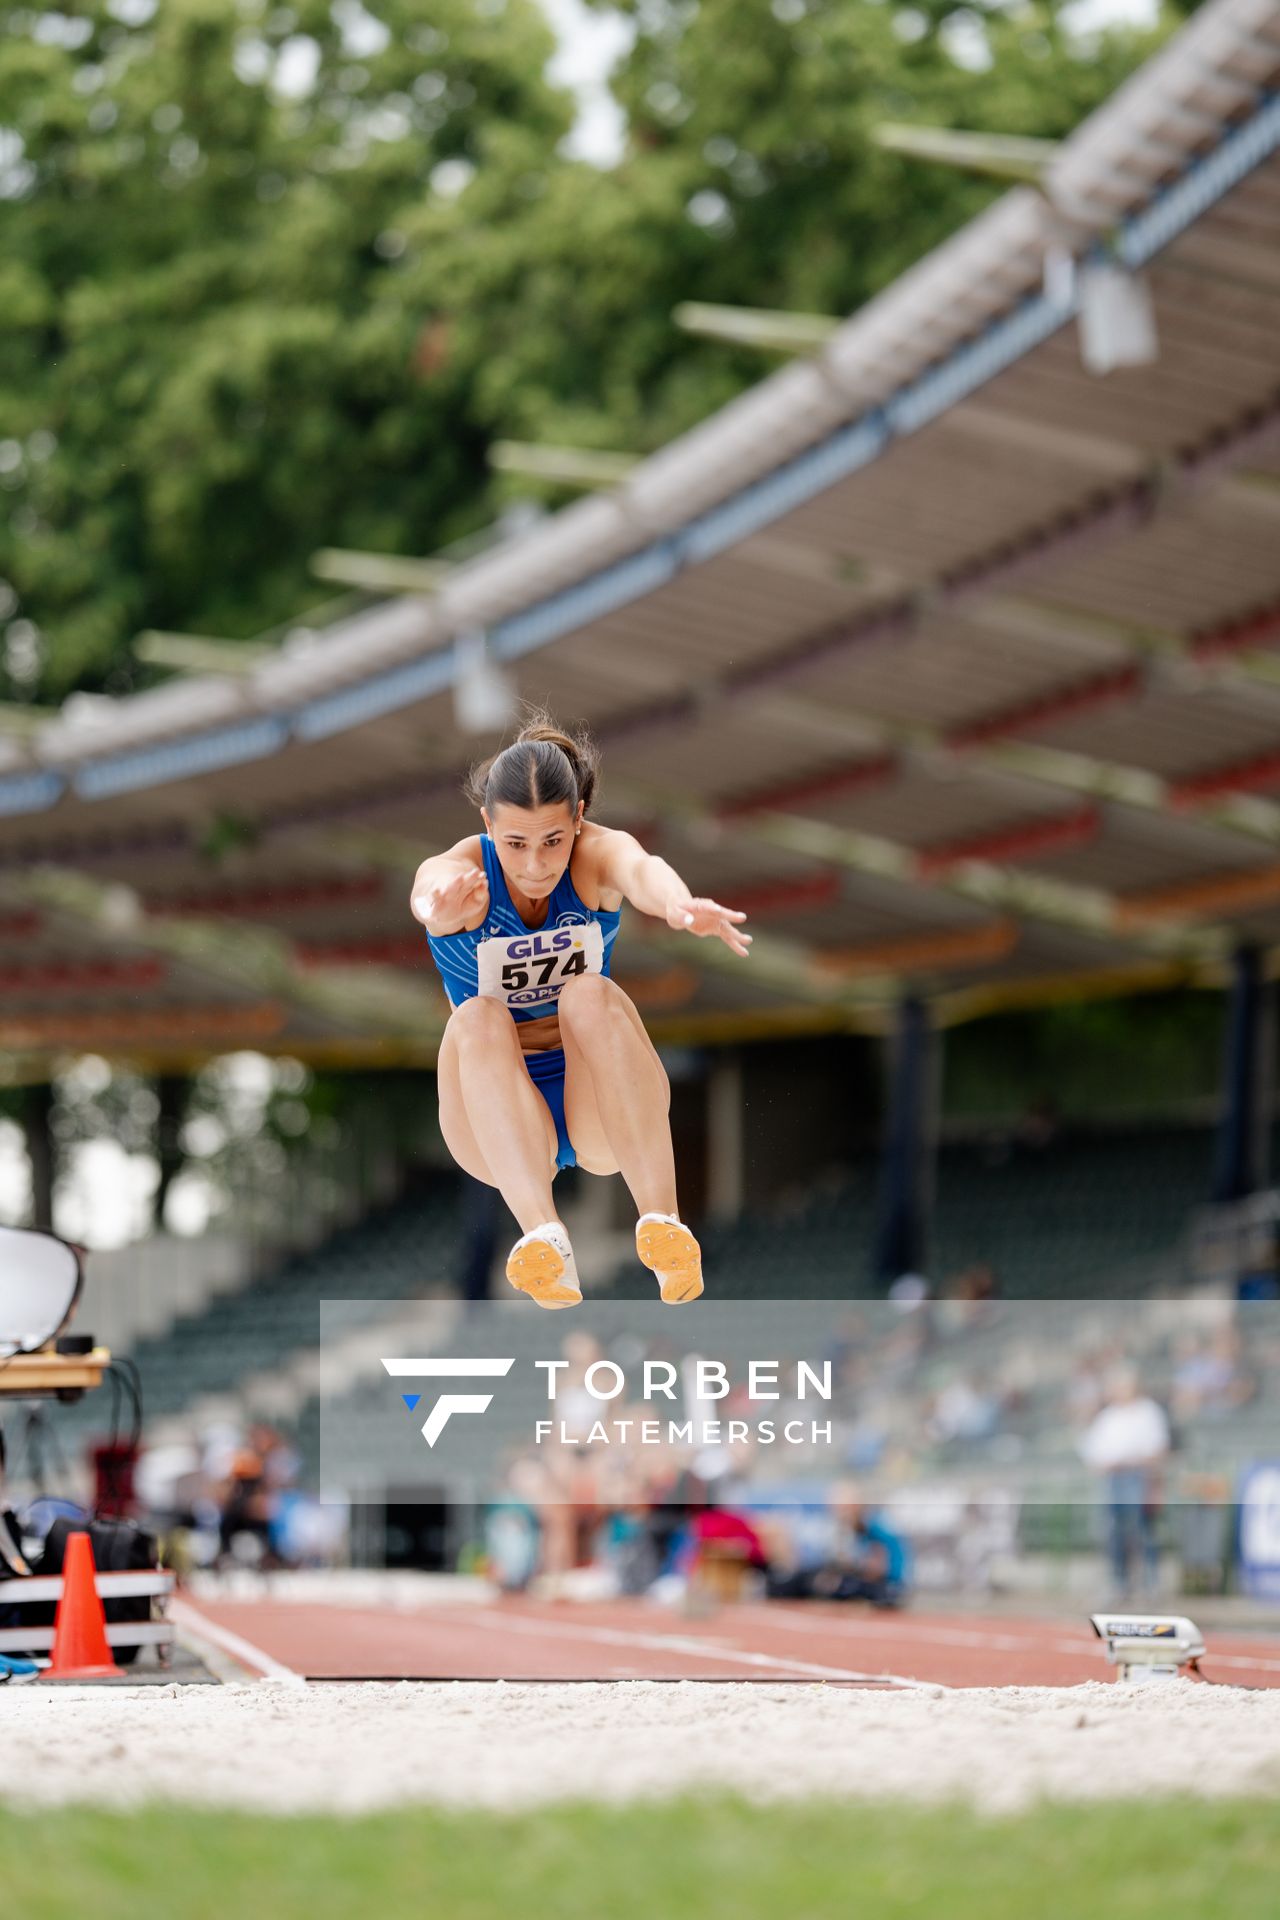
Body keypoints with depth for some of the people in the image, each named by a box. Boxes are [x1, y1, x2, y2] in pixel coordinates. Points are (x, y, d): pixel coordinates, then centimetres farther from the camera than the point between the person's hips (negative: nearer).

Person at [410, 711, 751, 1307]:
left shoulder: (597, 854, -13)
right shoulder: (458, 872, -14)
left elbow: (642, 870, -38)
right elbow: (430, 891, -40)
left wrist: (680, 906, -64)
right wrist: (443, 906, -67)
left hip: (598, 1106, 0)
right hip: (501, 1122, 0)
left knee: (590, 996, -29)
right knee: (477, 1019, -30)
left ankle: (661, 1221, -38)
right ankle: (541, 1233, -49)